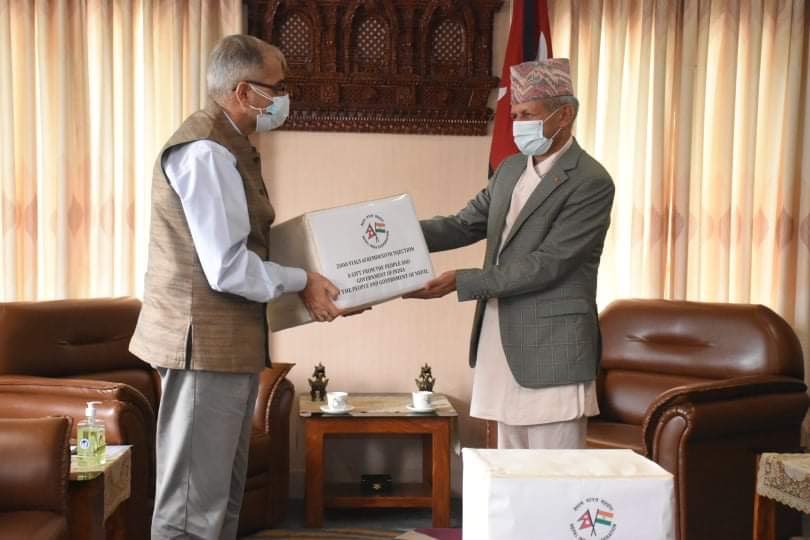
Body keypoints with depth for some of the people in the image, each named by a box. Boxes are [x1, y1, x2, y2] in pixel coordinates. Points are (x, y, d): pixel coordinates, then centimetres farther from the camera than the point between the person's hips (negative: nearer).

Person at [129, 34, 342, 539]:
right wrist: (300, 282, -10)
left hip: (228, 341, 10)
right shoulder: (207, 151, -18)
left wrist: (300, 277, 11)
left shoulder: (228, 144, 15)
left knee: (223, 493, 18)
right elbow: (227, 268, -23)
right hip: (206, 343, -10)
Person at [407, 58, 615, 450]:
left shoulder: (591, 182, -14)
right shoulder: (510, 169, 12)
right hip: (502, 345, 8)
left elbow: (546, 264, -19)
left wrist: (460, 282, -21)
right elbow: (466, 225, 11)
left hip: (552, 351, -8)